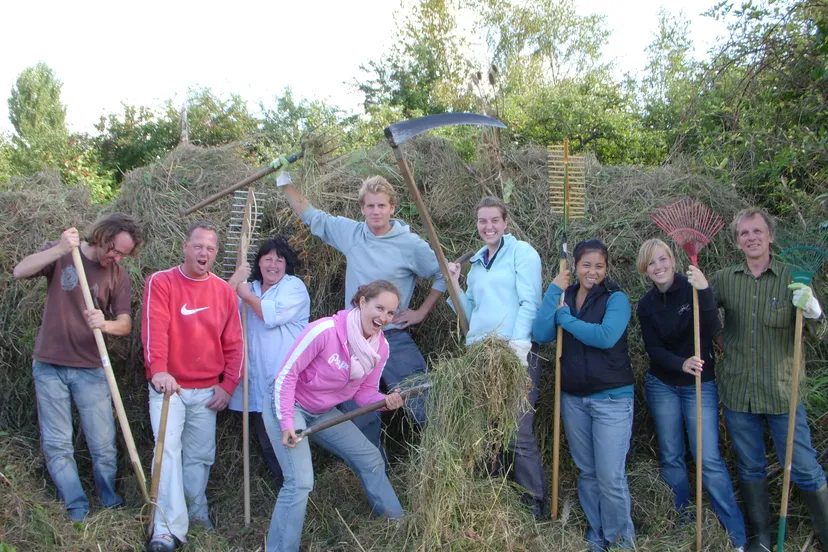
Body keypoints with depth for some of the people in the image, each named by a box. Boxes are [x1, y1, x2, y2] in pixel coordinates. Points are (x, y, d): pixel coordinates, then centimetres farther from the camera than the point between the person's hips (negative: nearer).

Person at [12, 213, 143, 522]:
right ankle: (77, 509, 15)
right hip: (49, 367, 0)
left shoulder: (119, 276, -3)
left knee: (103, 445, 2)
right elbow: (20, 272, -17)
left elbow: (125, 325, -9)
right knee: (57, 445, 4)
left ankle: (110, 503, 19)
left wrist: (105, 324, -31)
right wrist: (60, 249, -27)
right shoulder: (61, 253, -3)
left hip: (91, 369, 0)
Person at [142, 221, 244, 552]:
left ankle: (196, 512, 29)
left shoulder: (224, 291, 6)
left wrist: (228, 385, 0)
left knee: (200, 456, 11)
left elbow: (234, 343, 6)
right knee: (169, 449, -14)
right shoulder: (160, 283, -4)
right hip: (168, 386, -3)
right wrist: (158, 370, -34)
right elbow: (154, 329, -19)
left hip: (207, 391, 3)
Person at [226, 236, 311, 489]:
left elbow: (272, 315, -18)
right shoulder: (250, 288, 17)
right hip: (258, 383, 7)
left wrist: (247, 295, -6)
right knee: (266, 443, 13)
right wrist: (234, 282, -9)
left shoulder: (294, 286, -2)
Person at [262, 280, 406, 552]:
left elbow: (364, 391, 0)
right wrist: (286, 424, -23)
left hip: (323, 412, 7)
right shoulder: (325, 330, -30)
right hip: (287, 404, -7)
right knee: (300, 482, -20)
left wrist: (387, 400, -22)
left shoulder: (381, 347, -8)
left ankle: (398, 523, 33)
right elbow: (287, 374, -22)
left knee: (370, 460, 13)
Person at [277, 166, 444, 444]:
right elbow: (311, 216, 15)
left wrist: (422, 311, -1)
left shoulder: (411, 244, -7)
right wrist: (285, 182, 12)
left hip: (395, 341, -4)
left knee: (425, 409, -7)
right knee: (361, 421, 11)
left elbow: (444, 274, 1)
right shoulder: (350, 232, 4)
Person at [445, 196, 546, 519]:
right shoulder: (477, 262, 22)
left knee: (519, 434, -8)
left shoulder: (521, 252, 2)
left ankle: (534, 507, 5)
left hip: (514, 353, -6)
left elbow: (530, 302, -8)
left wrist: (518, 346, -18)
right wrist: (454, 284, 9)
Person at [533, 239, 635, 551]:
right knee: (586, 472, 16)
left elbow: (606, 336, -25)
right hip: (573, 398, 5)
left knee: (610, 477, -3)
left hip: (611, 398, -5)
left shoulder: (616, 298, -8)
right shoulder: (565, 297, 5)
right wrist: (553, 291, -12)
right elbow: (541, 334, -8)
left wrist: (565, 318, -15)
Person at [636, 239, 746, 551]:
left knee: (709, 459, -8)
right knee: (670, 456, 9)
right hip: (662, 385, 4)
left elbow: (711, 330, -24)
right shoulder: (646, 304, -2)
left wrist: (704, 292, -38)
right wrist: (681, 364, -27)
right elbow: (653, 349, -8)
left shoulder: (694, 288, -12)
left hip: (699, 384, -3)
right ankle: (683, 520, 26)